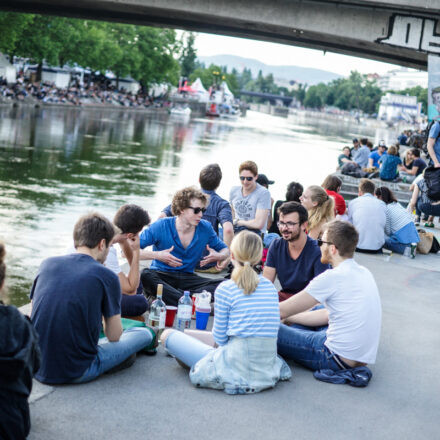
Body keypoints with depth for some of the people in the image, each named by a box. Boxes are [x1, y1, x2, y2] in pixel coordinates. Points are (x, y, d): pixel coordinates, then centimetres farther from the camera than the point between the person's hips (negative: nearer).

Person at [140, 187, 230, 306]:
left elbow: (225, 249, 15)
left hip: (188, 278, 3)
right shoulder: (161, 227, -10)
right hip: (161, 276, -3)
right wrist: (156, 255, -25)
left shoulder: (205, 228, 0)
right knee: (145, 276, -37)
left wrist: (219, 256, -10)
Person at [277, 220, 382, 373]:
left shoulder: (332, 277, -17)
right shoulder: (364, 273, 9)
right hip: (364, 355, 9)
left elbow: (283, 311, -10)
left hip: (340, 359, -9)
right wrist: (290, 319, 21)